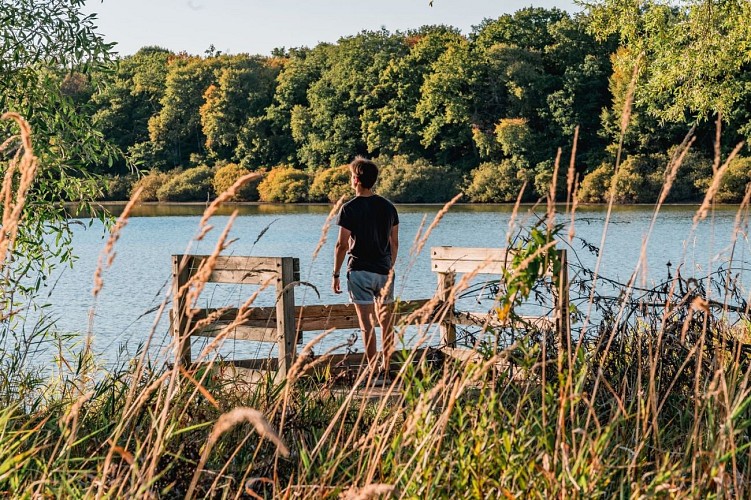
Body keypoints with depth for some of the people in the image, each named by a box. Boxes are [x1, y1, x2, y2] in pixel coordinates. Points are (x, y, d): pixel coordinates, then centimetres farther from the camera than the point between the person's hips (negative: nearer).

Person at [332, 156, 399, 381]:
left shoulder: (350, 208, -10)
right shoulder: (388, 206, 5)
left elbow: (342, 245, -11)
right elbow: (394, 243, 9)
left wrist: (336, 274, -4)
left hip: (360, 271, -5)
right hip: (385, 272, 5)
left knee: (367, 324, -2)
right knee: (386, 322, 12)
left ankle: (374, 373, -3)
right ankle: (386, 370, 18)